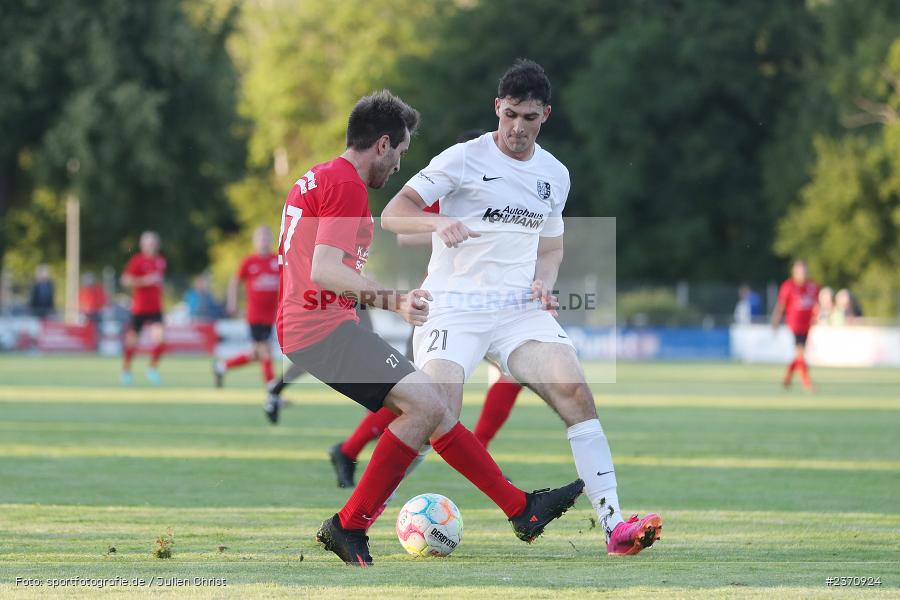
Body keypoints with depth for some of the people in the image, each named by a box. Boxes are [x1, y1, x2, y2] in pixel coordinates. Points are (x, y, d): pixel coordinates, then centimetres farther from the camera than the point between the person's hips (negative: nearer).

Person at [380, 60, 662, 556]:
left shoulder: (554, 174, 13)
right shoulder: (463, 159, -3)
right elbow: (392, 215, -8)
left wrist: (543, 283, 4)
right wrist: (439, 222, -29)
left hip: (521, 310, 4)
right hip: (453, 307, -4)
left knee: (574, 389, -18)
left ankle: (614, 525, -17)